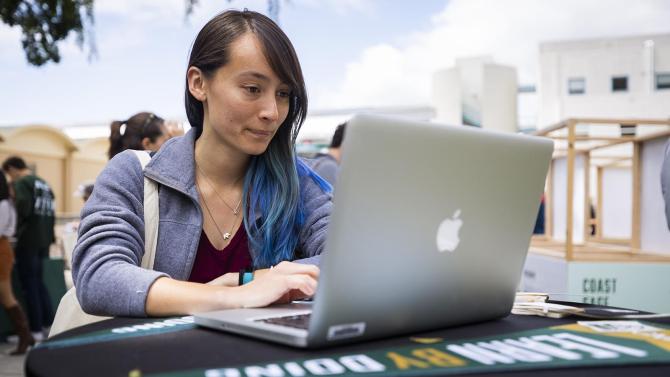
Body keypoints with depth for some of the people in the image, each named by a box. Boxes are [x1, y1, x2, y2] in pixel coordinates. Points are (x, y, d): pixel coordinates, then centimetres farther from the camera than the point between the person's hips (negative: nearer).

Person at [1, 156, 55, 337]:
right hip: (44, 240, 8)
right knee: (39, 282, 16)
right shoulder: (44, 184, 17)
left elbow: (23, 207, -22)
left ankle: (35, 329, 1)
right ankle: (49, 323, 16)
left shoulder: (20, 183, -8)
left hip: (28, 241, -8)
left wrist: (17, 228, -6)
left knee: (29, 284, -2)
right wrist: (48, 236, 15)